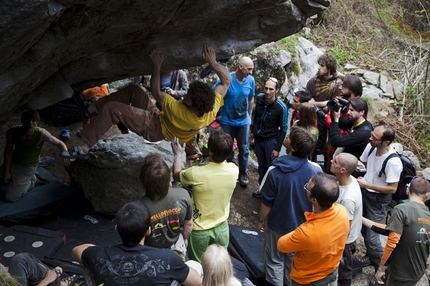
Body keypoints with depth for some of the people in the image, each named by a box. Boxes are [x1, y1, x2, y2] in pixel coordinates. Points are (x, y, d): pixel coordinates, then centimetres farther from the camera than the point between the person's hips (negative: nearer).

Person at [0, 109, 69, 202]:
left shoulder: (41, 134, -32)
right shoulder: (12, 132, -24)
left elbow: (59, 143, -20)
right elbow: (9, 151, -14)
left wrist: (65, 153, -42)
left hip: (28, 168, -3)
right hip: (13, 162, 3)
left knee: (11, 198, 2)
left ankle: (32, 180, 23)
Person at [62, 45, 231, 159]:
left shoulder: (179, 111, -41)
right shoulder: (212, 109, -25)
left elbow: (155, 92, -26)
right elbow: (227, 80, -12)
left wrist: (157, 66, -22)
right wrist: (213, 62, -23)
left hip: (154, 128, -8)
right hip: (164, 119, 8)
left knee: (112, 109, -19)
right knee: (133, 90, 13)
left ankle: (85, 148, -10)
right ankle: (94, 108, 25)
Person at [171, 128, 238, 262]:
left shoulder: (195, 173, -31)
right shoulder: (233, 170, -20)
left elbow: (176, 175, -6)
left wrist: (177, 155, 10)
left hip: (200, 230, -3)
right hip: (221, 227, 3)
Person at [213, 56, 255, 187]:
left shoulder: (250, 80, -9)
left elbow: (251, 99, 5)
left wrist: (250, 116, 10)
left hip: (243, 122, 2)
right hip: (227, 121, -2)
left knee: (244, 149, 12)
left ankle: (243, 174, 31)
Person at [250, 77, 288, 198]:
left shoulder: (281, 107, -21)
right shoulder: (259, 98, -8)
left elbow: (283, 128, -13)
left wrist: (277, 148, -13)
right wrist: (252, 131, 16)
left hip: (271, 141, -5)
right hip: (258, 138, 5)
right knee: (261, 166, 17)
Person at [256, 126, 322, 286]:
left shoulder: (275, 171, -29)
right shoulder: (316, 170, -20)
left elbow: (267, 202, -17)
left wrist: (260, 220, 1)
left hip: (278, 224, -3)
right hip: (303, 225, 3)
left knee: (275, 260, 21)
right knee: (294, 258, 27)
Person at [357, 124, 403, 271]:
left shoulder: (393, 162, -32)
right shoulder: (370, 147, -12)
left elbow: (392, 189, -25)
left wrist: (366, 184, -24)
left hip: (379, 200, -7)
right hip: (364, 192, 7)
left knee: (371, 236, -1)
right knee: (364, 229, 23)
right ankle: (370, 256, 49)